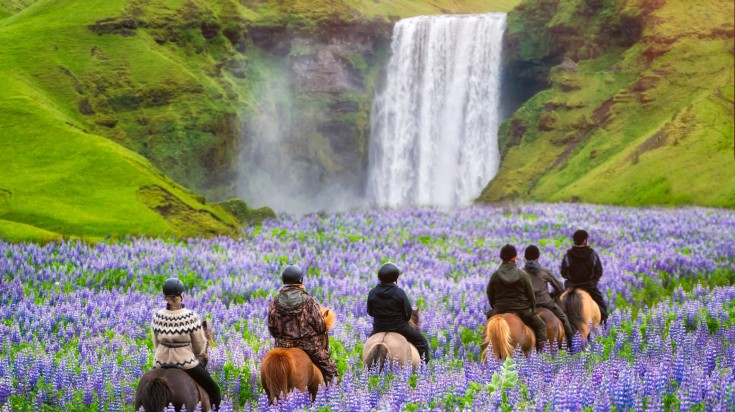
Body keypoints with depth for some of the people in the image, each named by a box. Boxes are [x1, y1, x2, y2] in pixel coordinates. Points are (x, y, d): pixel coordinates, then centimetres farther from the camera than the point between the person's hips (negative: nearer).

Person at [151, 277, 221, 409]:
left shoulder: (157, 317, -11)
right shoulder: (191, 317, -19)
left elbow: (156, 343, 1)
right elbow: (200, 347, -8)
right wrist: (199, 354, 16)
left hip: (161, 362, 3)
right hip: (186, 363, -3)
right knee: (214, 391, 13)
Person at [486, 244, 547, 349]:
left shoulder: (495, 275, -1)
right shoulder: (523, 275, -6)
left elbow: (490, 295, 6)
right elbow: (531, 295, -1)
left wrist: (496, 307, 21)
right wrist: (532, 309, 15)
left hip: (500, 310, 2)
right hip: (522, 310, -2)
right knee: (540, 326, 15)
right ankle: (540, 349, 0)